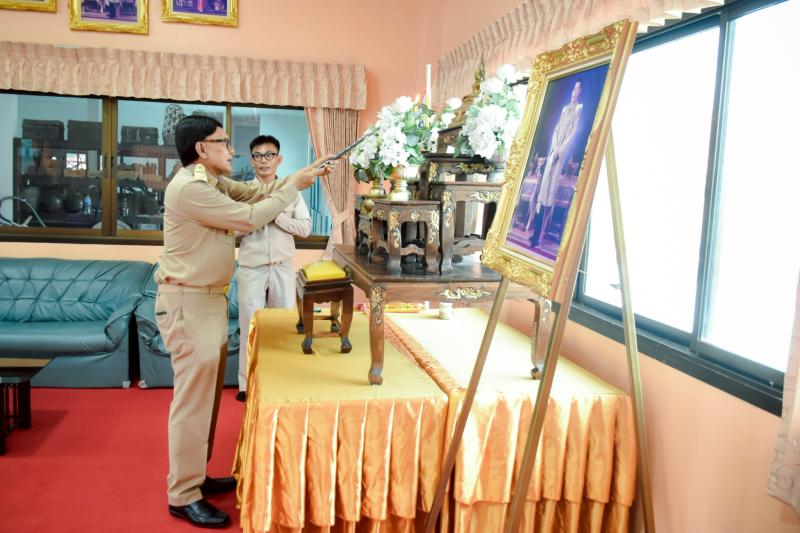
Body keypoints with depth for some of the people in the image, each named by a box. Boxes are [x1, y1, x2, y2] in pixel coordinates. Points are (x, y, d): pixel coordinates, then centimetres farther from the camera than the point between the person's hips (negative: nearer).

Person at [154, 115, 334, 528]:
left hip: (210, 299, 10)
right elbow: (250, 217, -20)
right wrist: (295, 185, -11)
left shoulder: (213, 182, 12)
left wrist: (302, 176, 1)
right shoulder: (189, 188, -20)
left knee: (206, 393, 16)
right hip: (188, 304, -10)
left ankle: (194, 476, 29)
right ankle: (183, 496, 7)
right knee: (193, 397, -4)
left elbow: (257, 193, 12)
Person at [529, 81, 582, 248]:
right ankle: (536, 232, 4)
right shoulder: (565, 108, 19)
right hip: (554, 150, 6)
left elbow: (573, 132, -9)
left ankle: (540, 234, -8)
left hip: (564, 153, -6)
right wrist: (554, 148, -4)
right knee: (544, 185, 1)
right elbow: (556, 129, 12)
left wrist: (560, 150, -15)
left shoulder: (580, 108, -1)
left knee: (552, 187, -10)